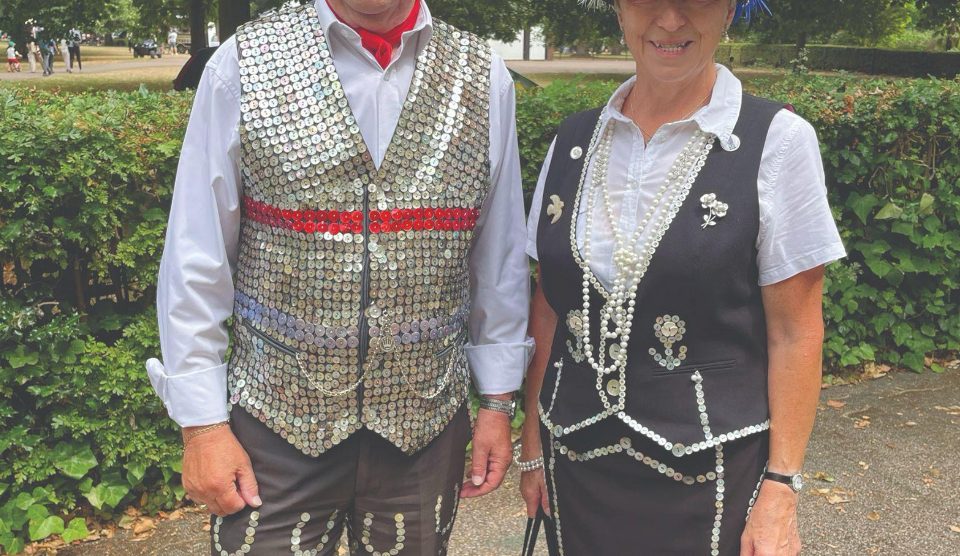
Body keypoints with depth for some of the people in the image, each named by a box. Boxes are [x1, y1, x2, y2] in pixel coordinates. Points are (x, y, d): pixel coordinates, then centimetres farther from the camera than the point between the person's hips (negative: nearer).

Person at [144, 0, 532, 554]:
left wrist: (498, 401, 7)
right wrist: (202, 423, -4)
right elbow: (196, 261, -3)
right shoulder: (244, 63, -6)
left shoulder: (484, 78, 0)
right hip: (276, 418, -1)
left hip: (426, 422, 2)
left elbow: (500, 257, 5)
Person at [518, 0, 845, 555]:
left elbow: (795, 333, -8)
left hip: (710, 476, -3)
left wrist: (781, 488, -9)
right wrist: (534, 444, 8)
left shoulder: (777, 140, -9)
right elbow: (549, 307, 7)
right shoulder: (575, 140, 2)